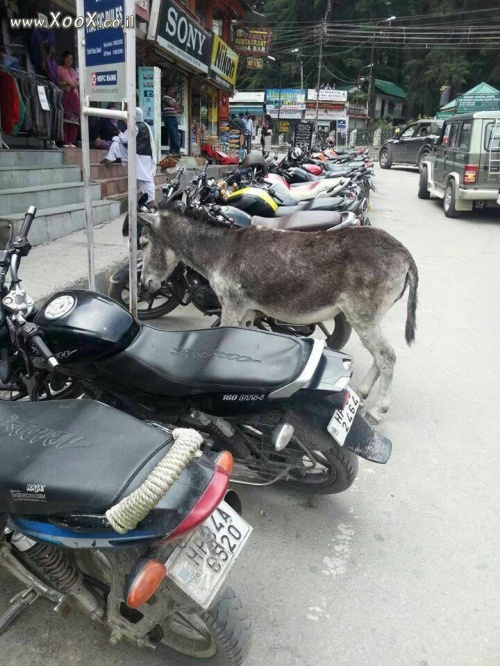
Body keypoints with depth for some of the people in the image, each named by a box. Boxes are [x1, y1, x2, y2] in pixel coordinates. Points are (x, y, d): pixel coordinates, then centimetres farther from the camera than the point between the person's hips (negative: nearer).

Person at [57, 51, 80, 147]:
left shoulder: (73, 70, 25)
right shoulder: (59, 69, 6)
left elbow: (77, 83, 18)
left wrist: (73, 85, -1)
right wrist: (66, 83, -14)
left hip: (74, 97, 6)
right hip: (64, 96, -6)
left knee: (74, 119, -2)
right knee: (64, 119, -13)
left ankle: (71, 141, 0)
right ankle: (65, 142, -14)